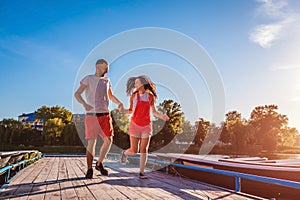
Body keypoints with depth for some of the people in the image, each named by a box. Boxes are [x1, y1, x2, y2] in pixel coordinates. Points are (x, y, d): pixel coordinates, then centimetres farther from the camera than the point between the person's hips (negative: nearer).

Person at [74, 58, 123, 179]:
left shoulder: (106, 81, 14)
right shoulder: (88, 79, -1)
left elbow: (111, 96, 26)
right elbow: (77, 94, -8)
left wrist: (119, 103, 5)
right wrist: (85, 104, -28)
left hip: (105, 115, 5)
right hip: (92, 116, -4)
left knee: (108, 140, 0)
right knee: (91, 142, -3)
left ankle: (99, 164, 20)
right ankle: (89, 169, 10)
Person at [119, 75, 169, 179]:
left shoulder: (150, 96, 2)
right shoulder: (134, 96, 0)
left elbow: (154, 112, 9)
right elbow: (131, 110, 8)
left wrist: (162, 116, -8)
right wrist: (123, 111, -12)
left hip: (146, 126, 1)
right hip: (135, 125, -1)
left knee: (144, 149, -1)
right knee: (134, 151, 0)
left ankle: (141, 172, 8)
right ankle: (124, 153, 34)